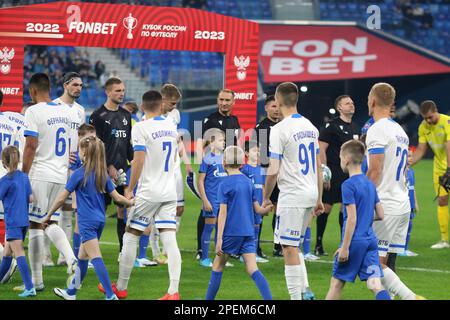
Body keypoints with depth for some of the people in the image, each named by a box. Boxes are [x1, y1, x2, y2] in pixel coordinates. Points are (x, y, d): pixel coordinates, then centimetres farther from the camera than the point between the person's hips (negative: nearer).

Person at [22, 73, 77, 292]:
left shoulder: (34, 112, -11)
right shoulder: (65, 111, 12)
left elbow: (31, 145, -16)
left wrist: (23, 176, -11)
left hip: (39, 175, -7)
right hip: (61, 175, 7)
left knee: (35, 225, 0)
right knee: (50, 223, 15)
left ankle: (36, 280, 2)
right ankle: (71, 259, -10)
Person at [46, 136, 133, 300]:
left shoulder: (79, 174, -10)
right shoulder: (103, 174, 6)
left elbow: (62, 198, -7)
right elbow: (117, 197, 7)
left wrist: (49, 214, 4)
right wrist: (130, 202, 26)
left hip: (87, 222, -7)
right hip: (100, 220, 7)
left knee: (96, 258, -13)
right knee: (82, 257, 19)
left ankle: (111, 296, -22)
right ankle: (71, 292, 31)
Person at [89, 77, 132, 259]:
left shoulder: (125, 115, 15)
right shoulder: (98, 116, -6)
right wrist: (109, 166, -15)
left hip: (123, 169, 6)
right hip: (105, 170, -6)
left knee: (123, 208, 4)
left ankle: (124, 251, 8)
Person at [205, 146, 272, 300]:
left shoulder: (225, 184, -7)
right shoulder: (249, 183, 9)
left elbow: (223, 212, -12)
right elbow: (258, 209, 12)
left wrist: (219, 239, -14)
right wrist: (269, 209, 34)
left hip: (231, 232, -4)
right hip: (248, 233, 4)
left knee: (217, 266, 11)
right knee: (253, 269, -4)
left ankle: (209, 299, 17)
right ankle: (269, 300, -20)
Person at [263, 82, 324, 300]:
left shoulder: (279, 129, -12)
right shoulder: (310, 127, 11)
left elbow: (273, 171, -15)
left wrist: (266, 198, -2)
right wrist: (319, 198, 22)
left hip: (292, 195, -8)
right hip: (311, 192, 8)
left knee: (289, 248, -4)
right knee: (294, 245, 19)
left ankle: (296, 297, -6)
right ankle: (305, 290, 14)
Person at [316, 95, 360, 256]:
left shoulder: (355, 128, 15)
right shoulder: (331, 126, -9)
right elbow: (321, 149, -12)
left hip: (349, 173, 7)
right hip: (333, 173, -7)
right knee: (326, 207, -4)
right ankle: (318, 244, 3)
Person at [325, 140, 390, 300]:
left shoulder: (348, 185, -12)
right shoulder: (370, 184, 10)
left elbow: (352, 218, -17)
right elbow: (381, 215, 12)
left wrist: (344, 247, -15)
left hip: (354, 240, -6)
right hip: (370, 240, 6)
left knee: (337, 282, 7)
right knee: (375, 284, -2)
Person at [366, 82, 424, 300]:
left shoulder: (377, 131, -11)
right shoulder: (400, 131, 17)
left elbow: (375, 172, -16)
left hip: (384, 206, -9)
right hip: (403, 205, 9)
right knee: (386, 264, 9)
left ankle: (410, 297, -18)